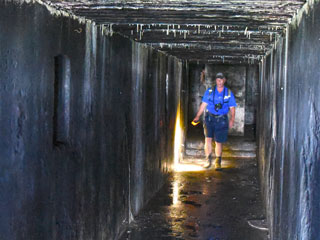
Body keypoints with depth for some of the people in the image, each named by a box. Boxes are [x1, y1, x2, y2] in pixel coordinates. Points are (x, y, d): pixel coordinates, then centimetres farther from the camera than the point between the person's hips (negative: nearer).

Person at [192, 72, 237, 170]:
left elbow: (232, 108, 6)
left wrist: (232, 119, -8)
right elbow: (203, 104, 8)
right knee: (208, 138, -11)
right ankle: (208, 160, 1)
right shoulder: (209, 91, 5)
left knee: (219, 142, 2)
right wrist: (197, 116, 2)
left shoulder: (229, 93, 5)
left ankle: (218, 162, 15)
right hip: (209, 118, 0)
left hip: (221, 120, 0)